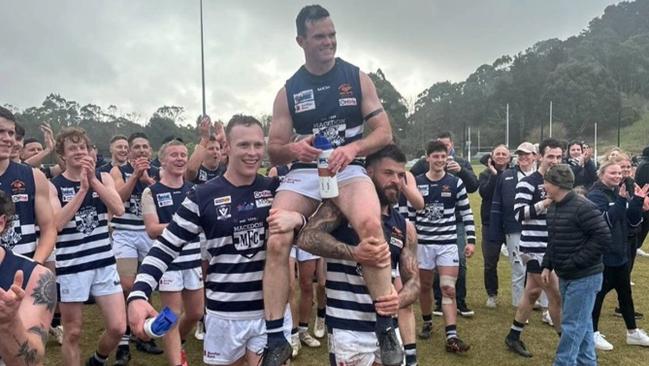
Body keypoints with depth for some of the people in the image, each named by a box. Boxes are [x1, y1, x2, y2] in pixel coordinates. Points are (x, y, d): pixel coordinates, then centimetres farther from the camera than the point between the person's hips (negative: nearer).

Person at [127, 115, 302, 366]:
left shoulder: (275, 189, 0)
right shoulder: (203, 196, -6)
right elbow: (166, 247, -3)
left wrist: (297, 219, -17)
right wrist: (138, 295, -16)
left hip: (271, 311, 1)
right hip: (224, 315, -1)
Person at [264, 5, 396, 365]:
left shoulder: (357, 78, 6)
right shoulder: (288, 91, 9)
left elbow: (384, 133, 2)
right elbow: (274, 152, 9)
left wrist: (352, 148, -18)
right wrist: (292, 148, -16)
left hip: (349, 168, -2)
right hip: (303, 172, 2)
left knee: (369, 223, -34)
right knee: (276, 241, -22)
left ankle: (386, 326, -17)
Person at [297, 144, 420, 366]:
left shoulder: (405, 228, 6)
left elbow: (413, 281, 4)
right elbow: (306, 238, -22)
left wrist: (400, 300, -20)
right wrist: (353, 253, -37)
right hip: (347, 330, -5)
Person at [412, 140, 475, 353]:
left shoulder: (455, 183, -2)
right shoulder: (416, 183, -1)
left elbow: (466, 214, 2)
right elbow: (410, 214, 4)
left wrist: (471, 240, -4)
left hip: (448, 243, -1)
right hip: (423, 243, 1)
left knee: (449, 289, -5)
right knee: (425, 286, 13)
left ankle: (451, 337, -4)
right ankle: (427, 324, 34)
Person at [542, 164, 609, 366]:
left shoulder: (583, 207, -20)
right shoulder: (553, 207, 7)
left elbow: (602, 236, -21)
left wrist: (576, 262, -20)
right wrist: (547, 265, 10)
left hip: (584, 276, -8)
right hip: (566, 275, 9)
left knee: (572, 324, -2)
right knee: (582, 322, 19)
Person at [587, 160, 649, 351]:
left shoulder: (621, 193, 9)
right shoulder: (595, 195, -13)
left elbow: (634, 221, 4)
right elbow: (605, 221, -25)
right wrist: (621, 201, -27)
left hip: (620, 252, 8)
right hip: (602, 254, -8)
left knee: (625, 292, 17)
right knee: (599, 293, 2)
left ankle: (633, 332, 30)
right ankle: (593, 333, 14)